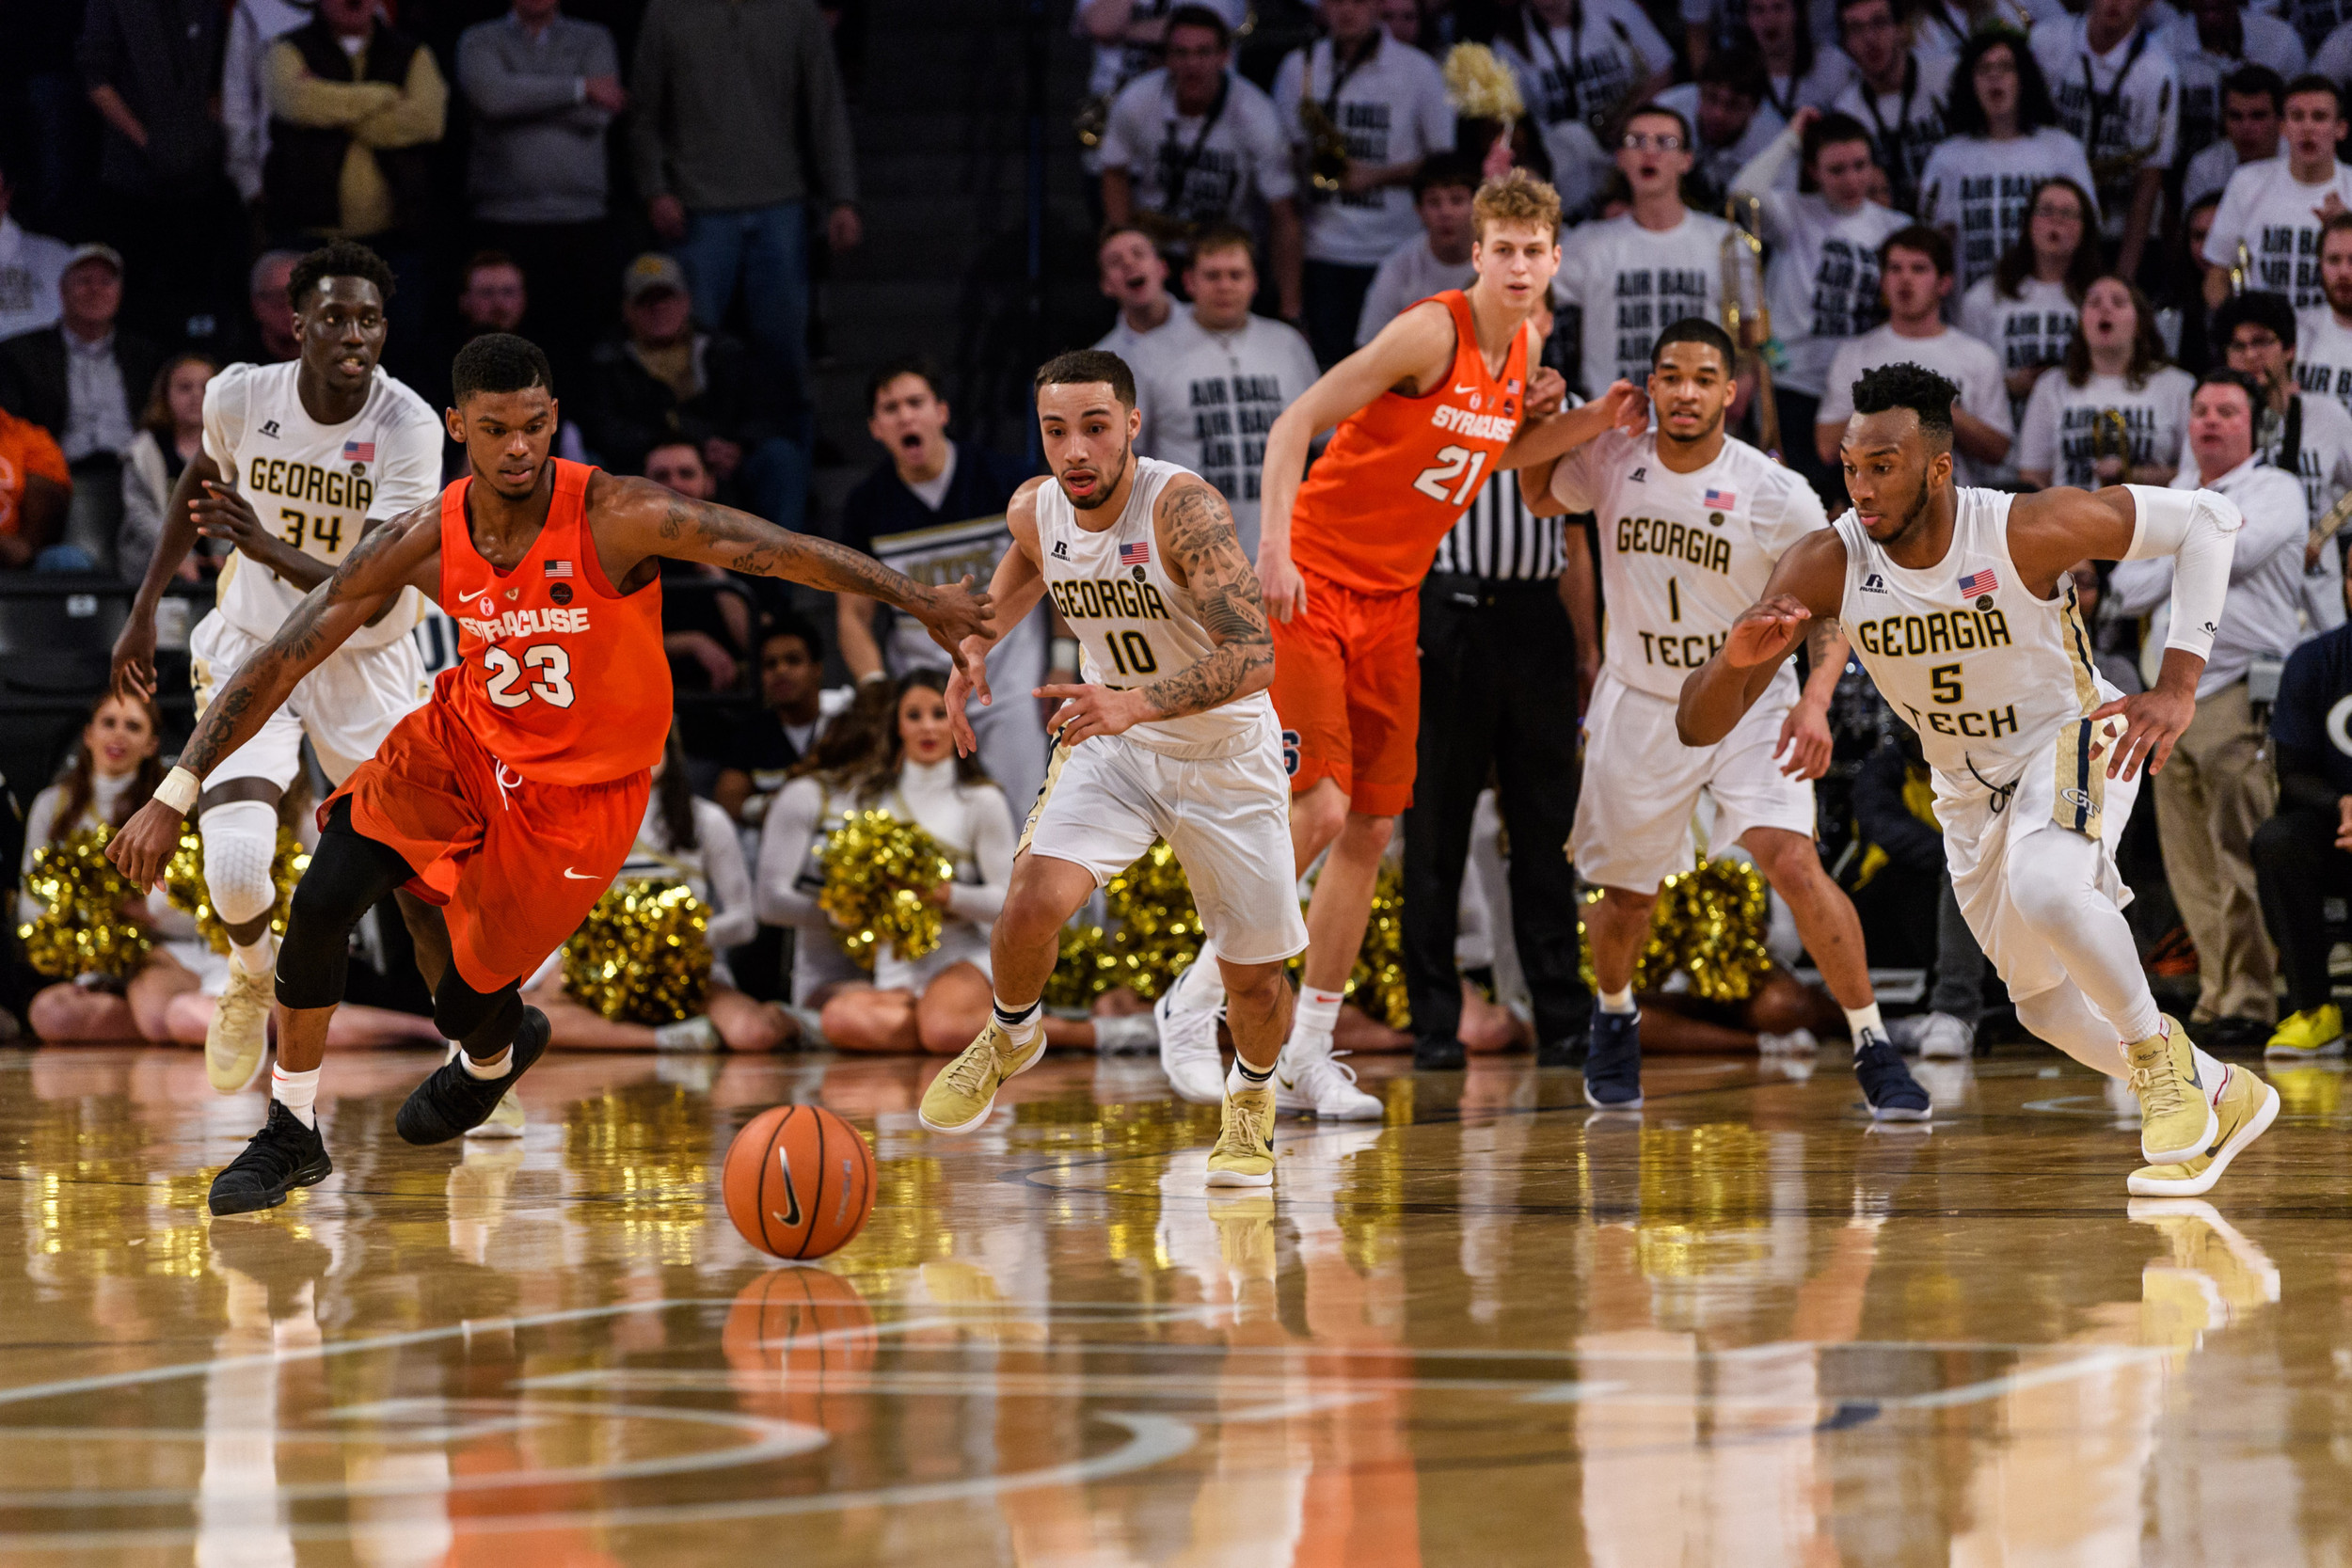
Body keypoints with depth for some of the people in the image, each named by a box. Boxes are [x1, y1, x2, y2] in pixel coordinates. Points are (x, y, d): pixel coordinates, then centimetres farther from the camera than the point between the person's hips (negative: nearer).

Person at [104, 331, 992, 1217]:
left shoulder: (616, 519, -27)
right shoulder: (421, 545, -16)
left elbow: (779, 552, -20)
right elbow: (281, 663, -13)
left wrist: (925, 604, -15)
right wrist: (176, 795, -18)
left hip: (580, 787, -3)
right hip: (464, 742, 3)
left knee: (465, 1002, 0)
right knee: (321, 904, -16)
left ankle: (492, 1059, 42)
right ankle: (290, 1136, 3)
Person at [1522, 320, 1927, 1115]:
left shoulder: (1778, 496, -18)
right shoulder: (1611, 462, -9)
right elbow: (1541, 497, 14)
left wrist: (1815, 700, -26)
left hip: (1748, 703, -3)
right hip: (1639, 703, 3)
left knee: (1794, 864, -23)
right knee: (1625, 896, 12)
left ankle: (1875, 1050, -13)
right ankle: (1614, 1020, 45)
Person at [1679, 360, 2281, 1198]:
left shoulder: (2029, 530, -30)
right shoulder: (1825, 565, -22)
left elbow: (2205, 517, -20)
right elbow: (1697, 726, -20)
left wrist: (2178, 686, -27)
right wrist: (1736, 658, -44)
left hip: (2073, 739, -5)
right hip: (1972, 792, 5)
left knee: (2043, 885, -37)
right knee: (2046, 1004, 15)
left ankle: (2162, 1053, -14)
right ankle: (2220, 1097, 39)